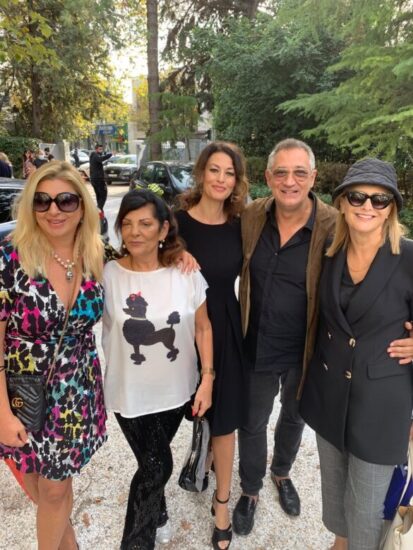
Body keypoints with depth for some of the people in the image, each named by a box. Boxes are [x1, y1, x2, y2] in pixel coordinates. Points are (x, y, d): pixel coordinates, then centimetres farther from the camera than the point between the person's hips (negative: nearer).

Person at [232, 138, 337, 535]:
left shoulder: (334, 227, -18)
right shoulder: (251, 216, -9)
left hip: (305, 352, -1)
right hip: (257, 347, 1)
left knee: (294, 418, 26)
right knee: (252, 423, 19)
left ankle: (282, 473, 58)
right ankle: (250, 491, 48)